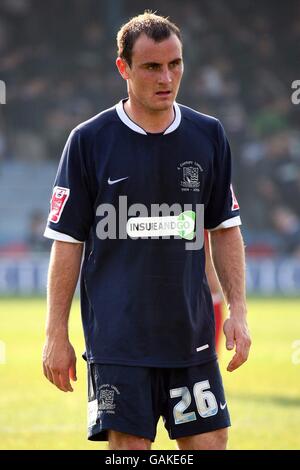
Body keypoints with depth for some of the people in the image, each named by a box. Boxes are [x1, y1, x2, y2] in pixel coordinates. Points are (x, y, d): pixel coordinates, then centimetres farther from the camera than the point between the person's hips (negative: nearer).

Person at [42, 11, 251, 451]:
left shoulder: (209, 136, 6)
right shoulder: (88, 141, -3)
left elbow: (225, 229, 13)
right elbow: (67, 241, -1)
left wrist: (237, 311, 5)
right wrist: (57, 335, -4)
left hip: (192, 335, 3)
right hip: (116, 342, -3)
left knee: (210, 441, 1)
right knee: (129, 447, -5)